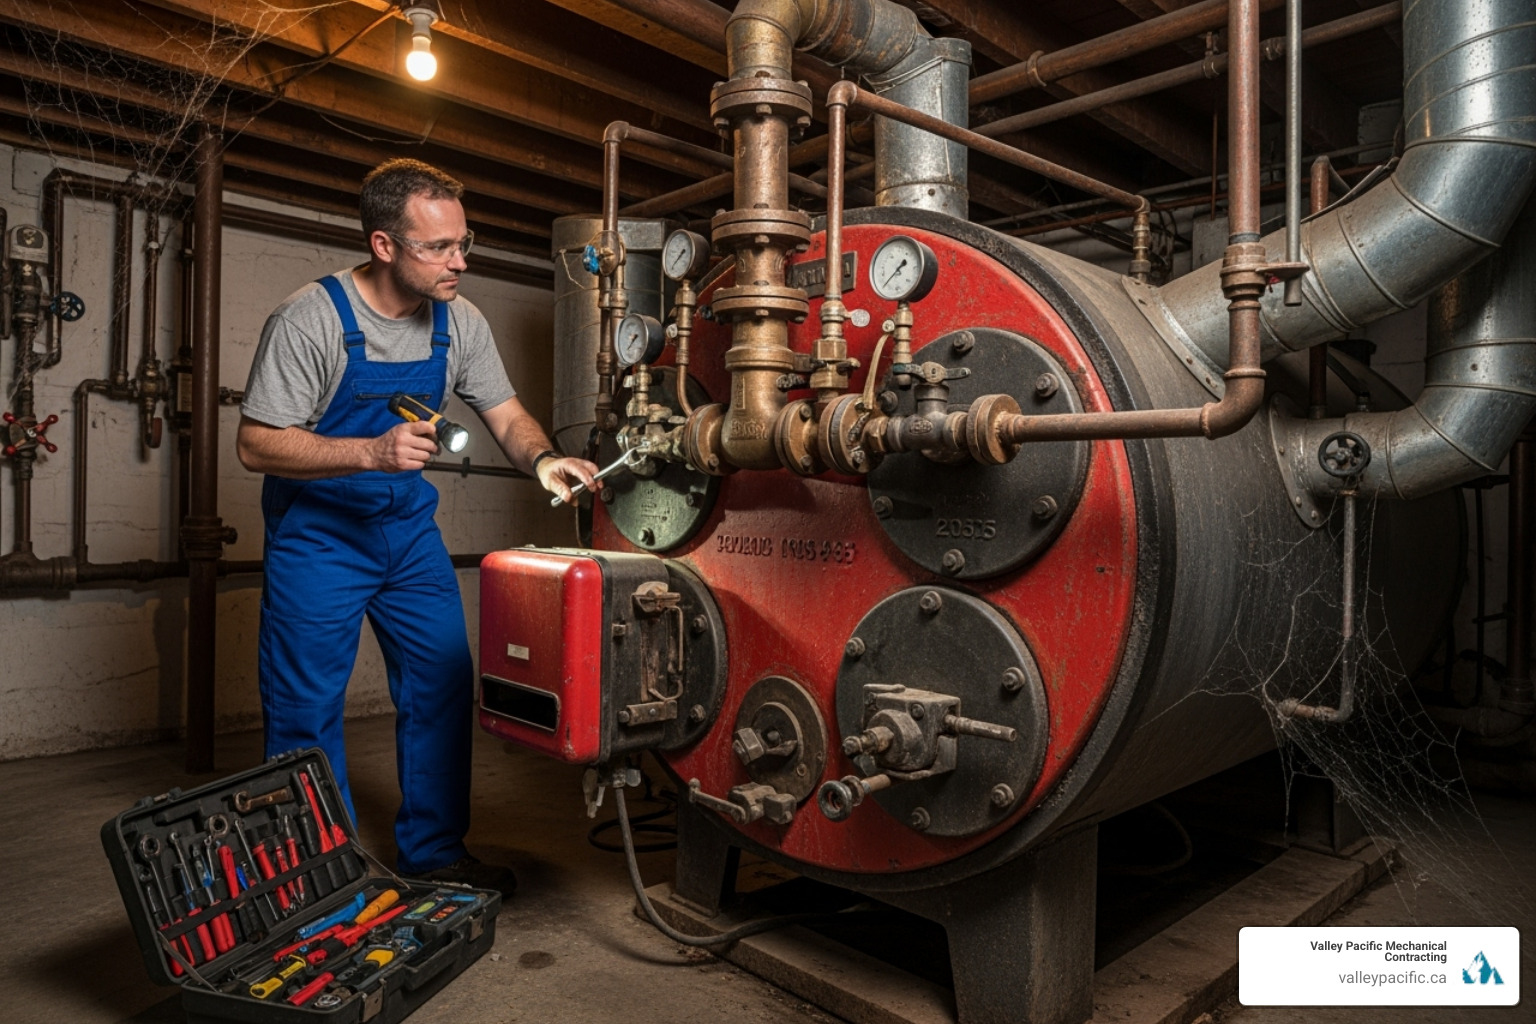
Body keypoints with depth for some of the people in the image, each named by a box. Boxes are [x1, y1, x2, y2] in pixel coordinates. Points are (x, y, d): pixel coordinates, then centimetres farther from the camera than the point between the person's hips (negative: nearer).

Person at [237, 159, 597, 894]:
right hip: (317, 532, -5)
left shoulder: (458, 321, -3)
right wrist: (372, 453, -32)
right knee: (306, 709, 2)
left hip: (409, 528, 5)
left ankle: (433, 853, 23)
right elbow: (256, 445, -19)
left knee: (443, 688, 6)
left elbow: (507, 417, 3)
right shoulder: (310, 320, -19)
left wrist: (542, 460, -20)